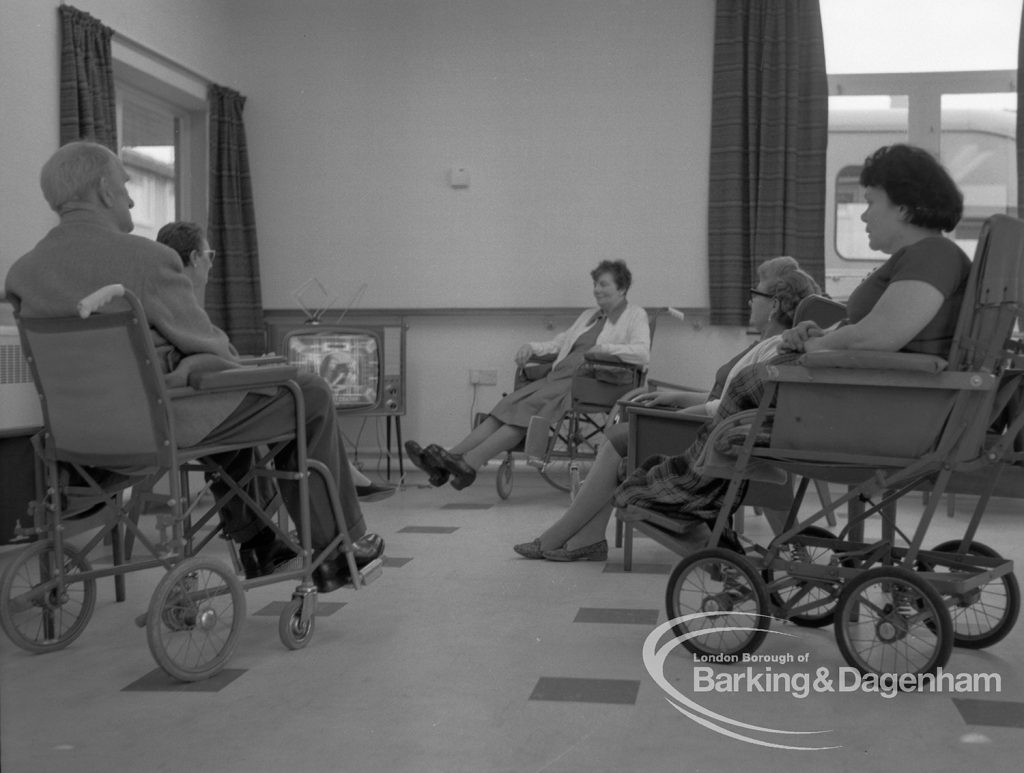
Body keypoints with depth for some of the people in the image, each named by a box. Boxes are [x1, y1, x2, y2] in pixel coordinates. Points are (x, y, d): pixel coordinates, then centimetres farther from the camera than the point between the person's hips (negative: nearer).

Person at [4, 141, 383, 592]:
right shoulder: (146, 257, -20)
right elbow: (207, 343, -11)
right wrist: (235, 362, 12)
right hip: (164, 421, -8)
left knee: (235, 398, 34)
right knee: (311, 394, 9)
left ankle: (253, 540, 38)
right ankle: (337, 548, 18)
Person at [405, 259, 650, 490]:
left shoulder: (635, 315, 8)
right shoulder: (588, 315, 31)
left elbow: (643, 353, -9)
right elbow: (559, 342, 29)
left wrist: (602, 348, -17)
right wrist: (532, 347, 11)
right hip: (558, 376, 7)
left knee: (531, 406, -27)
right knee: (509, 404, -16)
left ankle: (469, 463, -38)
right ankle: (450, 458, -28)